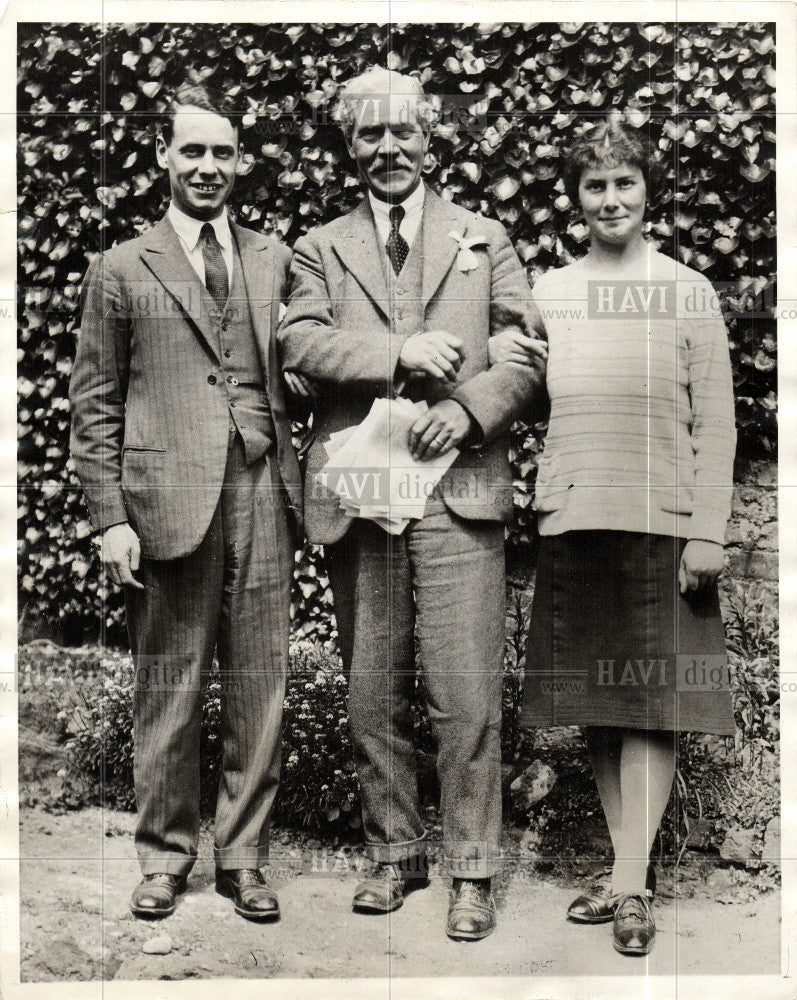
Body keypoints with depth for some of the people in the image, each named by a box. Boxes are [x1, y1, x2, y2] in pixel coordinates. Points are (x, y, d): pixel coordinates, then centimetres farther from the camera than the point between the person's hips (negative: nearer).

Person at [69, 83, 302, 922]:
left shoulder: (273, 260, 15)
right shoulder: (121, 271, 6)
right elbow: (94, 408, 4)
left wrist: (296, 479, 5)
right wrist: (111, 518, -4)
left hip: (261, 498, 3)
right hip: (168, 501, -2)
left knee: (259, 687, 6)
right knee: (168, 690, 4)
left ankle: (243, 857, 20)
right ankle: (164, 857, 21)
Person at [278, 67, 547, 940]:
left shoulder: (484, 241, 16)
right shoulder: (320, 250, 15)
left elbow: (530, 353, 9)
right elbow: (299, 346, -2)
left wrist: (471, 407, -9)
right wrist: (400, 353, -14)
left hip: (458, 489, -1)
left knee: (466, 697, -4)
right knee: (371, 696, 8)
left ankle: (472, 870, 9)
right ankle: (394, 852, 23)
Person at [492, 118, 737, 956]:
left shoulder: (688, 292, 4)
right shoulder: (548, 292, 10)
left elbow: (715, 424, 1)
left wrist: (707, 534, -6)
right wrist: (498, 369, -6)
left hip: (660, 519, -3)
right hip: (572, 518, 3)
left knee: (651, 702, -1)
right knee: (596, 703, 8)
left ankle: (630, 884, 4)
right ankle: (626, 868, 20)